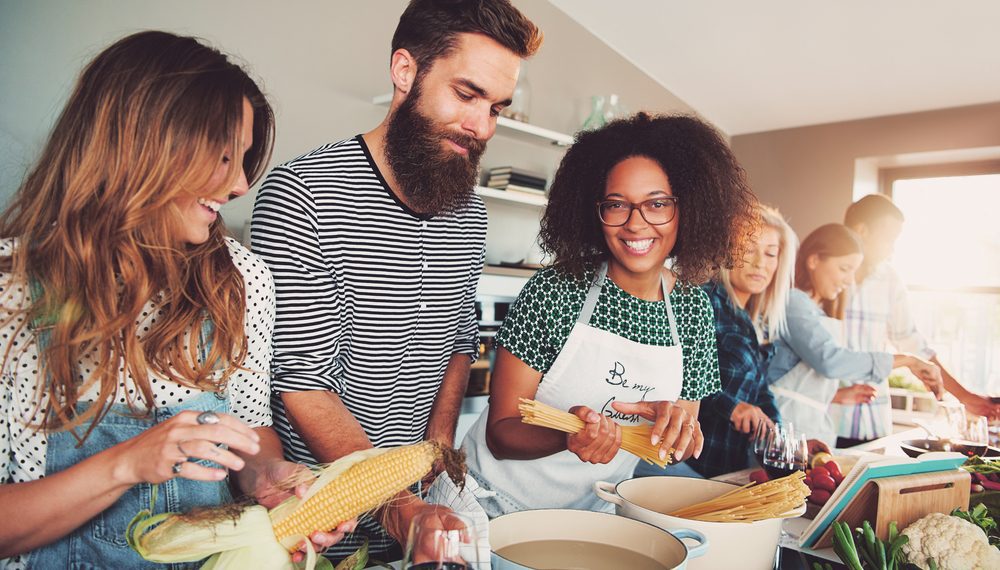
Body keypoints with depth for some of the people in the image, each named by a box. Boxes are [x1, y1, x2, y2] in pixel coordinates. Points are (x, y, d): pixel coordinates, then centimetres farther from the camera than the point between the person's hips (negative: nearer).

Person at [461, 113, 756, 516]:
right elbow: (500, 433, -11)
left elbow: (681, 448, 5)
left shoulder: (694, 307, -1)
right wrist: (568, 434, -31)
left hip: (595, 513, 5)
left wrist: (679, 420, -17)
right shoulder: (554, 289, -14)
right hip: (497, 506, -4)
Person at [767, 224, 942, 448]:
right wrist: (905, 360, -15)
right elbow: (829, 360, -22)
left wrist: (840, 395, 7)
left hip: (814, 427, 9)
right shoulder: (792, 302, -9)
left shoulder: (820, 312, 20)